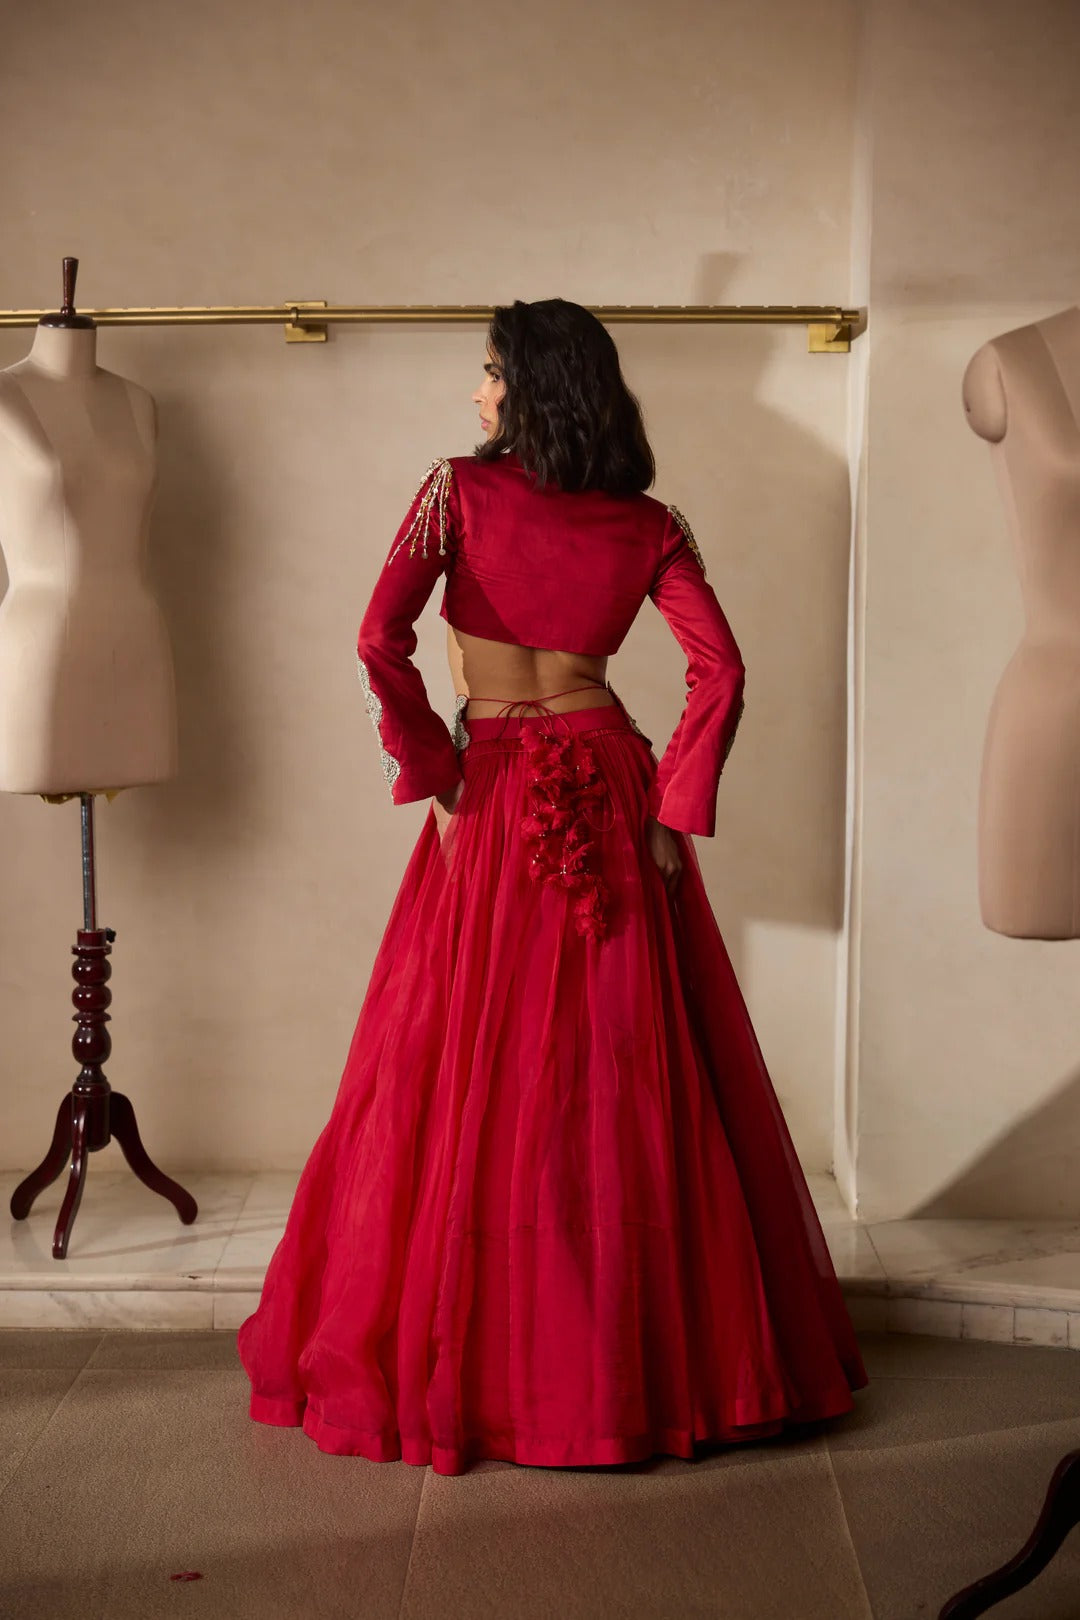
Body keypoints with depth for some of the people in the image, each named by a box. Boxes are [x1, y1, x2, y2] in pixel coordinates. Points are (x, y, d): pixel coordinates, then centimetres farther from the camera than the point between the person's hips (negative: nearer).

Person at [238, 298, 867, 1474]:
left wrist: (428, 777, -3)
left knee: (471, 1075, 5)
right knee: (632, 1076, 9)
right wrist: (675, 804, -1)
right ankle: (659, 1347, 20)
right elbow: (719, 672, -5)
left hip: (493, 794, -3)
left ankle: (465, 1351, 14)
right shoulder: (648, 525, 4)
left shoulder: (460, 488, -4)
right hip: (610, 788, 3)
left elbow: (379, 645, -12)